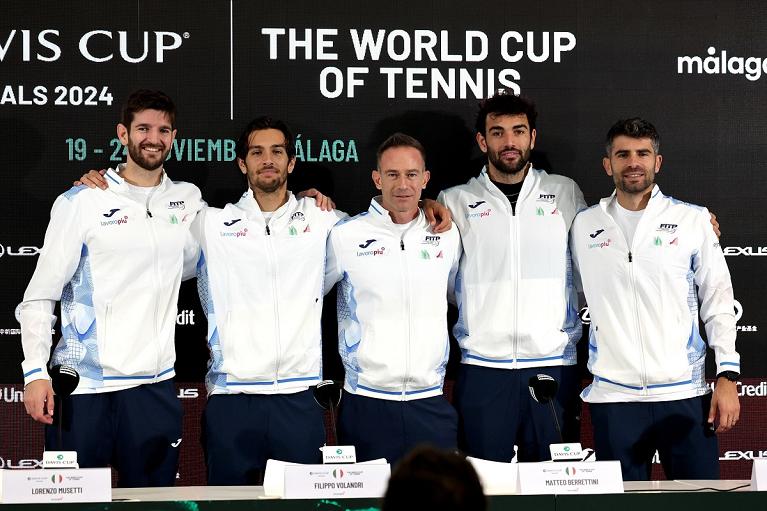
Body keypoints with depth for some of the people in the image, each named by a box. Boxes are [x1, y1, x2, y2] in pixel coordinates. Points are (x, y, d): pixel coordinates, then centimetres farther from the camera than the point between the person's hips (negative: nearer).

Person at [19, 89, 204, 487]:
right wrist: (36, 372, -13)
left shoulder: (188, 200, 10)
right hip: (83, 386, -3)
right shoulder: (81, 202, -2)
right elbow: (40, 294, -1)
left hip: (155, 386, 4)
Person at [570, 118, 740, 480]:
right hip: (613, 394, 1)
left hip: (685, 394, -1)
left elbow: (718, 301, 4)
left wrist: (727, 375, -4)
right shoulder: (584, 226, 9)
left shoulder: (692, 220, 5)